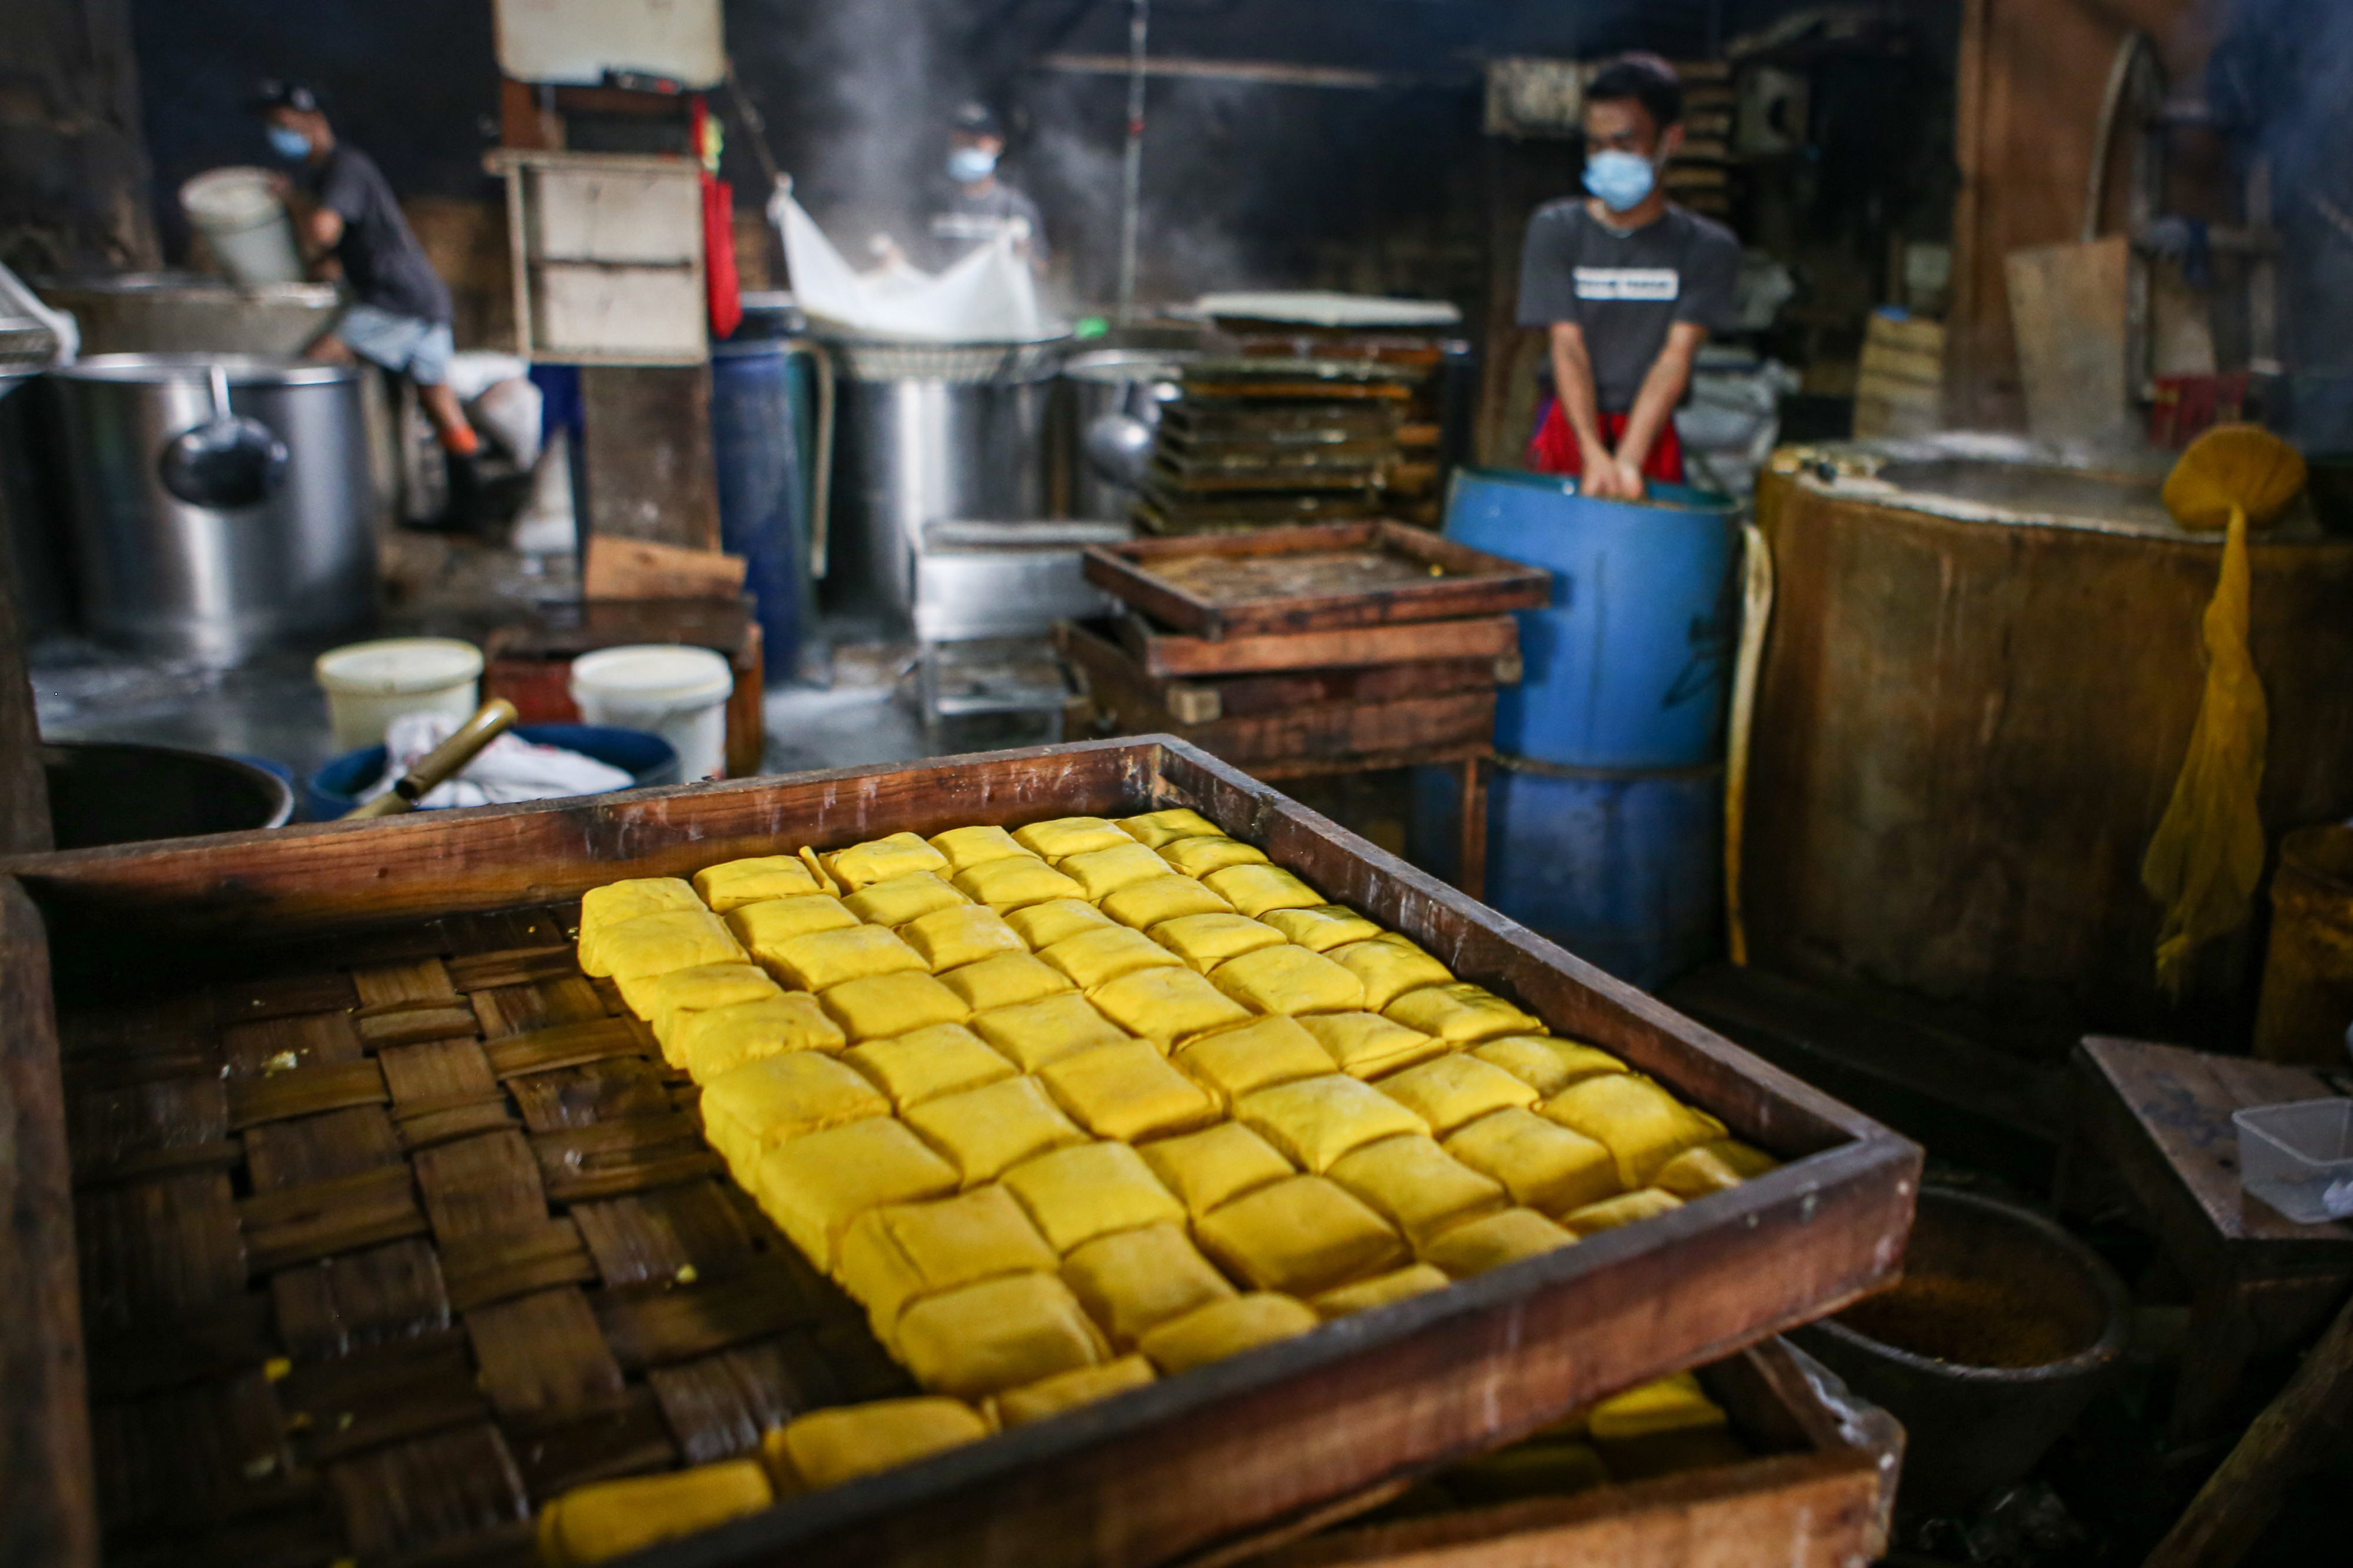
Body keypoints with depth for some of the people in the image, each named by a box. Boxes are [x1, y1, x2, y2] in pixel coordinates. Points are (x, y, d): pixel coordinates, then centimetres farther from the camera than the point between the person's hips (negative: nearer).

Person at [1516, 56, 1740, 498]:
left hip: (1651, 432, 0)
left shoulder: (1709, 247, 1)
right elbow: (1568, 346, -7)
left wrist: (1629, 460, -23)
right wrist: (1595, 456, -21)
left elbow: (1677, 356, -9)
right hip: (1569, 428, 0)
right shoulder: (1555, 230, 2)